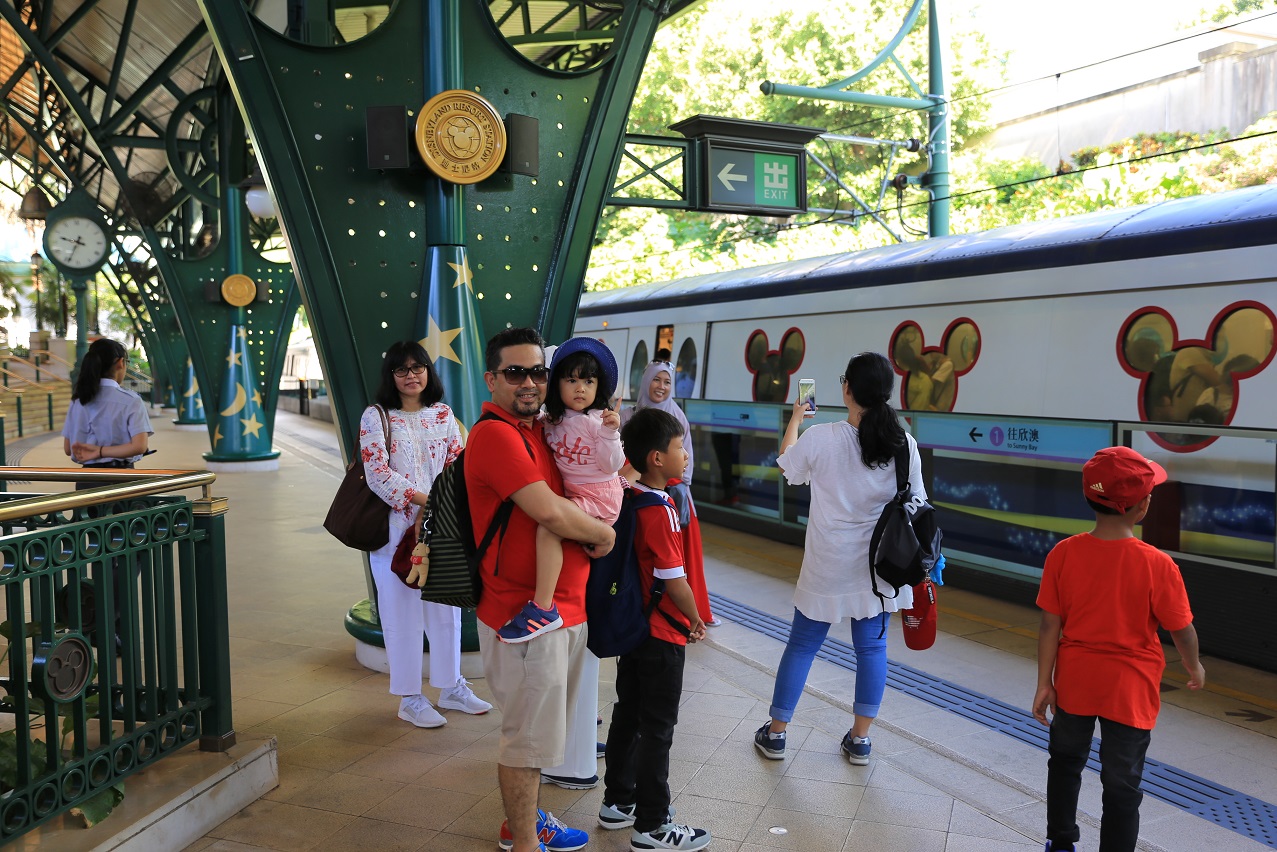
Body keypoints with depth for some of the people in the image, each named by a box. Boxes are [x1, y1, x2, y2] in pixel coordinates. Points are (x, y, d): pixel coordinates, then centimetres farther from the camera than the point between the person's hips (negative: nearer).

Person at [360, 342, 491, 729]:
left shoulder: (443, 415, 8)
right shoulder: (376, 417, -4)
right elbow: (377, 474, -13)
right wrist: (424, 500, -19)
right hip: (396, 527, -4)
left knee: (446, 607, 12)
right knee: (402, 613, 3)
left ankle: (451, 687, 28)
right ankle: (410, 699, 16)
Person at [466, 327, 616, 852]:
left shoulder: (539, 430, 11)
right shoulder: (495, 433, -18)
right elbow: (549, 512, -27)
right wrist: (603, 534, -10)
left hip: (567, 607, 9)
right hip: (524, 613, -9)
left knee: (539, 728, 23)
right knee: (529, 734, 5)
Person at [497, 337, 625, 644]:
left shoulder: (598, 420, -11)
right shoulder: (553, 421, 8)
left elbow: (611, 465, -12)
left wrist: (610, 433, -26)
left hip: (599, 495, -9)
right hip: (571, 492, 9)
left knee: (547, 526, -27)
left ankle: (543, 608, -27)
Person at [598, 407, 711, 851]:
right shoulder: (660, 511, -23)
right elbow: (674, 580, -20)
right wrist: (695, 619, -7)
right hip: (662, 635, -8)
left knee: (627, 715, 18)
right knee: (657, 730, 2)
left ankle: (617, 802, 32)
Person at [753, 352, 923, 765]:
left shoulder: (820, 438, -15)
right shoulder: (905, 444, -8)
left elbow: (785, 466, 5)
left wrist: (795, 419, 20)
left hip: (827, 567, -2)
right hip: (880, 565, 2)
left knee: (802, 645, 11)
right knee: (871, 647, 13)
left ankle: (775, 733, 22)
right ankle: (860, 740, 22)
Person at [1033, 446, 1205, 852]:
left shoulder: (1063, 554, -15)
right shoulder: (1157, 565, -21)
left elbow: (1050, 625, -10)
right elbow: (1182, 630, -8)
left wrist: (1044, 682, 1)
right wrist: (1194, 667, 13)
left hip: (1075, 682, 3)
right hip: (1129, 688, -3)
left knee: (1065, 761, 25)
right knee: (1121, 784, 12)